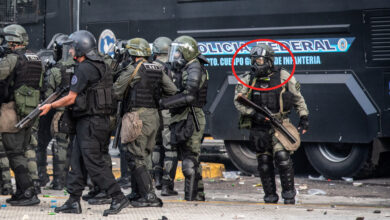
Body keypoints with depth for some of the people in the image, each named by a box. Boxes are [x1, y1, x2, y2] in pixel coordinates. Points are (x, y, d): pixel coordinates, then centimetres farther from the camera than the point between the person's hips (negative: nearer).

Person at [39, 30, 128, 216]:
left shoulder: (84, 68, -15)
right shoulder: (101, 65, 14)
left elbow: (71, 98, -12)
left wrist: (50, 106, 1)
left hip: (90, 122, -10)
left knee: (94, 163, -7)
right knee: (77, 161, 11)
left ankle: (118, 198, -7)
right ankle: (73, 202, 13)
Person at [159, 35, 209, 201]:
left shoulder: (194, 69, -12)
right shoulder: (182, 69, 18)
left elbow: (189, 96, -23)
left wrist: (164, 103, -23)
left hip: (190, 120, -10)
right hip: (182, 120, 10)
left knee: (190, 161, -10)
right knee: (192, 161, 14)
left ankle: (191, 198, -10)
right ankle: (198, 196, 20)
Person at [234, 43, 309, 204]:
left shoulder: (283, 76, 0)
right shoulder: (248, 79, 2)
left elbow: (298, 97, 9)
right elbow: (238, 101, -3)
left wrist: (304, 117, 5)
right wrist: (254, 114, -16)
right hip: (259, 127, 2)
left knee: (282, 156, -17)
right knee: (264, 162, 4)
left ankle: (289, 195, -6)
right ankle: (270, 198, 14)